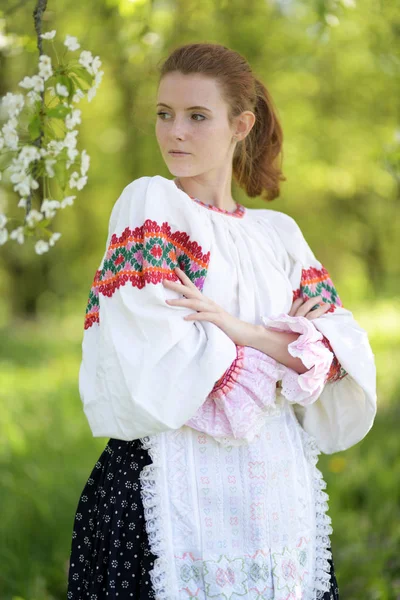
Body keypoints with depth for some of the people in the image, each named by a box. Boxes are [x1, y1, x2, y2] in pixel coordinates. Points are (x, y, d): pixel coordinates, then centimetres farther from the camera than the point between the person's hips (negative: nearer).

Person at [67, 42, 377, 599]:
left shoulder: (280, 234, 12)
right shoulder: (150, 203, -3)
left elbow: (348, 351, 3)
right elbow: (166, 366, -14)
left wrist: (243, 331, -13)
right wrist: (290, 348, -6)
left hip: (280, 486, 5)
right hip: (178, 485, -5)